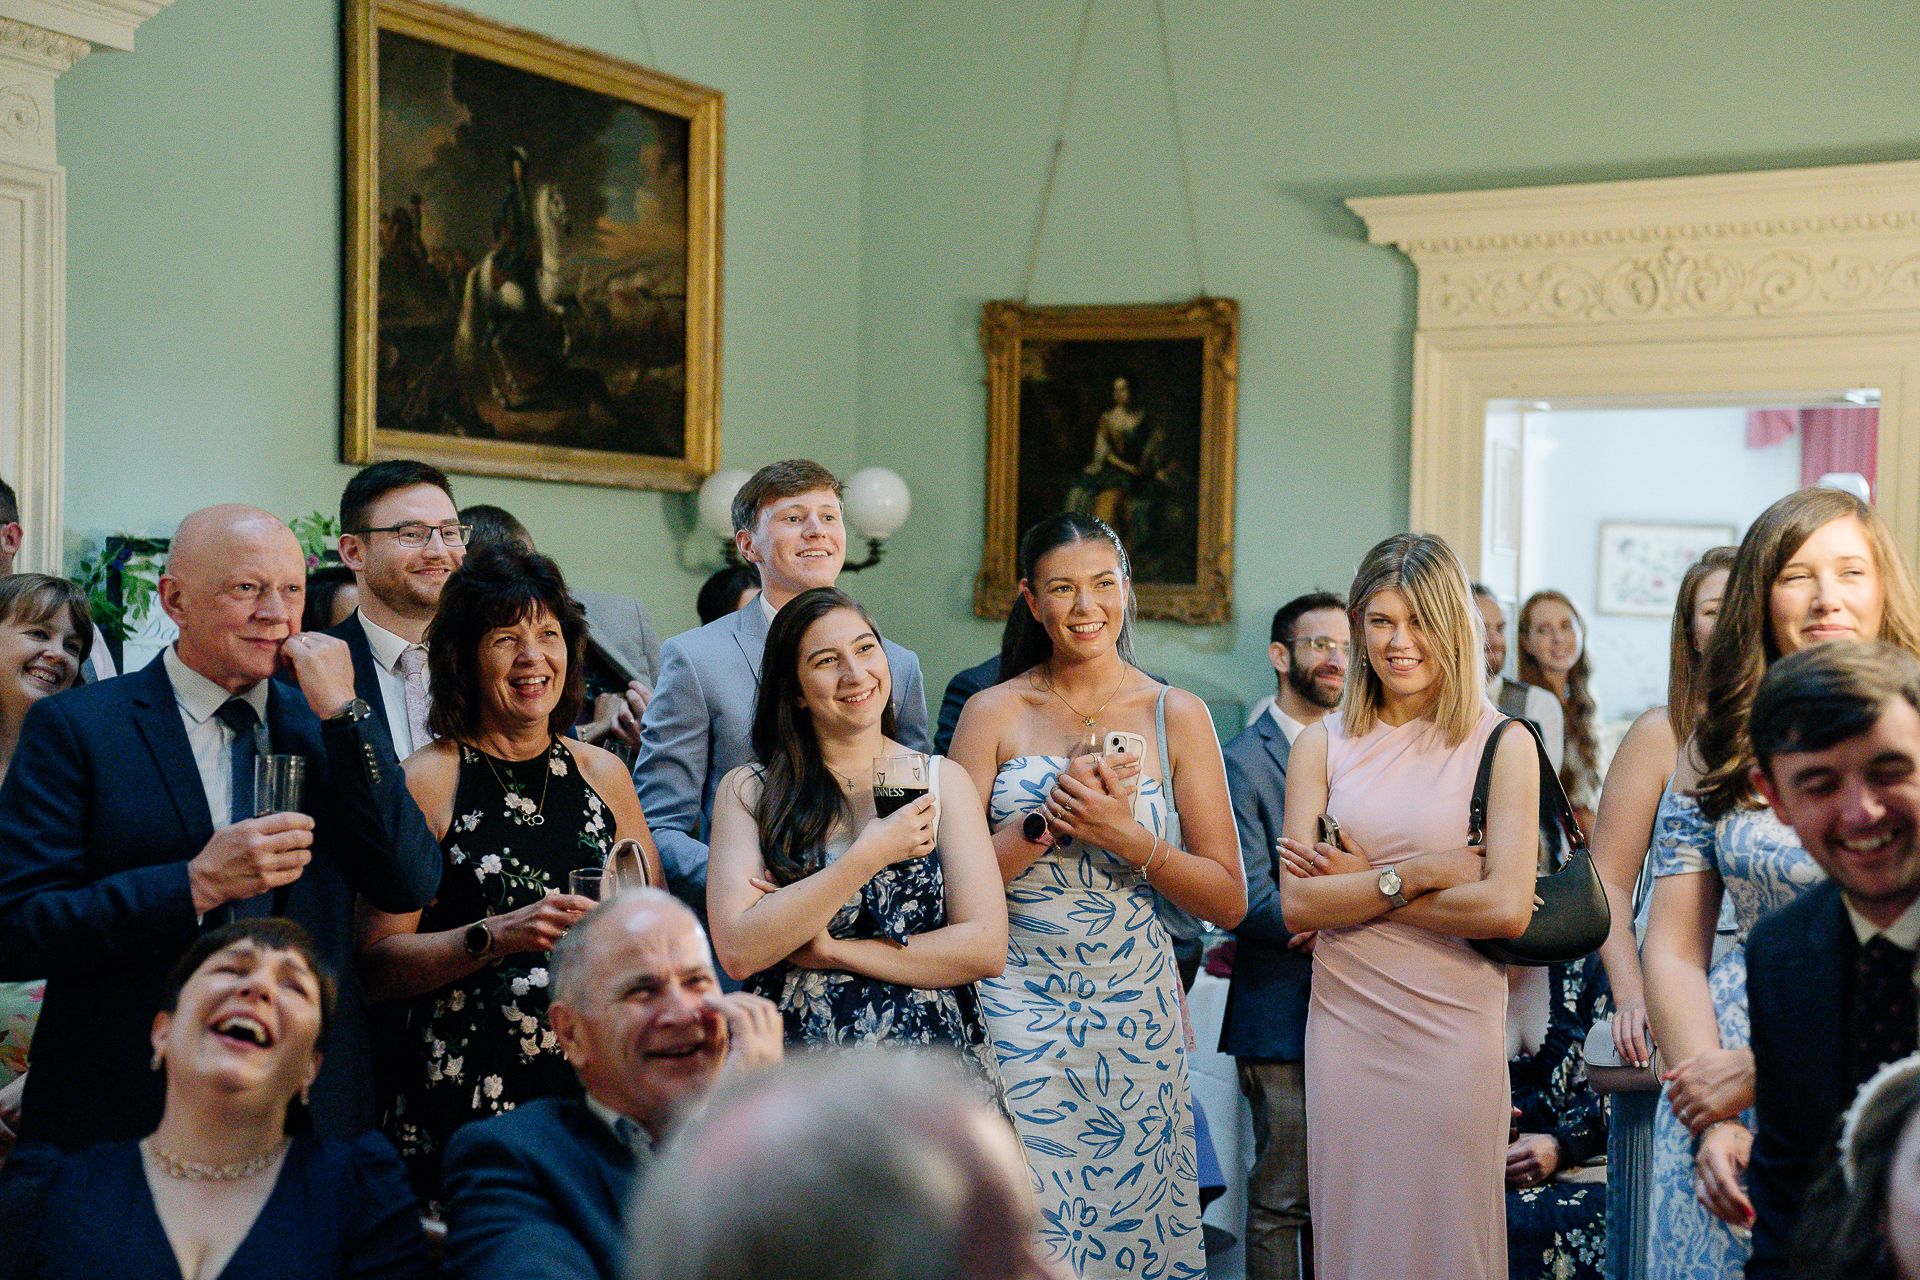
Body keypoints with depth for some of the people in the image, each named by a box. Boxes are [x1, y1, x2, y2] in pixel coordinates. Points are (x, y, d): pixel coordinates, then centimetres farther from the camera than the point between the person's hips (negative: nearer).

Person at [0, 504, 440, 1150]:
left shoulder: (326, 727, 7)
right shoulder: (72, 727, -5)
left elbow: (411, 888, -4)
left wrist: (345, 713, -9)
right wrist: (197, 883, -21)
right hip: (125, 1116, -3)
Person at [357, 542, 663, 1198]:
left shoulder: (603, 774, 11)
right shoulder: (426, 781, -1)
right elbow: (377, 962, -6)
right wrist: (495, 936, -18)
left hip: (593, 1089, 3)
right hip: (465, 1096, -3)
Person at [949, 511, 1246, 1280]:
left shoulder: (1177, 716, 3)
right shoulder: (993, 714, 2)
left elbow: (1229, 902, 1)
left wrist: (1125, 836, -13)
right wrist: (1045, 822, -15)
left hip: (1135, 1015, 1)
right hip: (1017, 1013, -1)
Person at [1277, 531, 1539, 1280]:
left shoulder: (1503, 745, -2)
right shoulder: (1321, 746, 6)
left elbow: (1506, 908, -12)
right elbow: (1297, 904, -3)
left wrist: (1361, 886, -7)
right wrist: (1418, 873, -11)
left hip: (1455, 1030, -2)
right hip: (1346, 1027, 2)